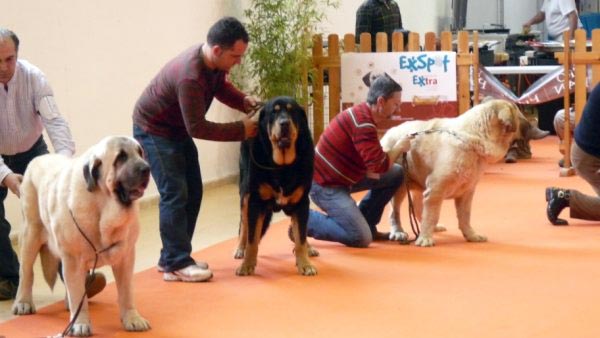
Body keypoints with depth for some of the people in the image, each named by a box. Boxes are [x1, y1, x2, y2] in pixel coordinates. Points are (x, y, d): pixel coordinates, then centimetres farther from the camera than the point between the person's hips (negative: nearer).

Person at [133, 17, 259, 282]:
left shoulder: (215, 62, -11)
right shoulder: (190, 76, -36)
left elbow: (221, 87, 11)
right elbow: (198, 128, -30)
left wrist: (244, 101, -8)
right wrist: (241, 130, -26)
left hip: (178, 129, 9)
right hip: (153, 130, -9)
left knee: (193, 192, 7)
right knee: (174, 194, -13)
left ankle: (171, 257, 15)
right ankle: (176, 264, -9)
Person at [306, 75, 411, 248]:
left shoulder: (364, 114, 6)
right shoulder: (363, 122, -25)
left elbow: (371, 162, 13)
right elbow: (379, 165, -28)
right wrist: (399, 147, -10)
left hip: (342, 175, 10)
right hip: (325, 184, -10)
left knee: (396, 173, 7)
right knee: (361, 238, -15)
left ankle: (366, 224, 15)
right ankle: (305, 220, 0)